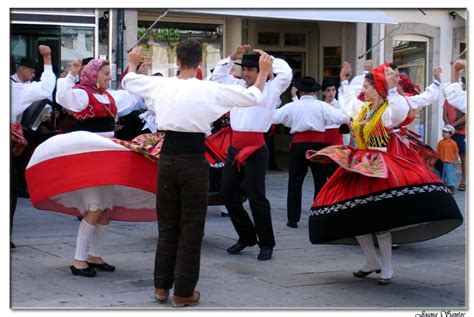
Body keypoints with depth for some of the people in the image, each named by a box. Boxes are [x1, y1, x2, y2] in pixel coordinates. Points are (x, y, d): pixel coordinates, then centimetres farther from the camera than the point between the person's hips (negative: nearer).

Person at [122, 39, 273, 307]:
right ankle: (183, 292, 8)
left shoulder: (161, 85, 1)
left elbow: (129, 81, 22)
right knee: (191, 228, 5)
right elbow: (253, 97, -1)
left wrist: (133, 63, 41)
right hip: (194, 161, -4)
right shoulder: (210, 90, -9)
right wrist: (264, 72, 14)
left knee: (167, 225, 16)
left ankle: (162, 286, 22)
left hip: (168, 159, 4)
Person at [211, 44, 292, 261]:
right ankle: (246, 237, 26)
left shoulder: (270, 88, -2)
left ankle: (266, 244, 9)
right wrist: (232, 57, 9)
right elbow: (218, 75, 20)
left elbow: (286, 74, -16)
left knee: (256, 197, -5)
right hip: (235, 147, 7)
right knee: (228, 193, 10)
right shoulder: (238, 86, 14)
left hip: (255, 150, -7)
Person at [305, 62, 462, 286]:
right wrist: (344, 80, 37)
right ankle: (372, 262, 19)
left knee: (380, 220, -13)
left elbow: (400, 112, -36)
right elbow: (346, 100, 36)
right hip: (361, 167, 8)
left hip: (382, 169, -8)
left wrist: (392, 88, -39)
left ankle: (387, 269, -1)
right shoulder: (362, 108, 14)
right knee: (353, 216, 4)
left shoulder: (389, 110, -11)